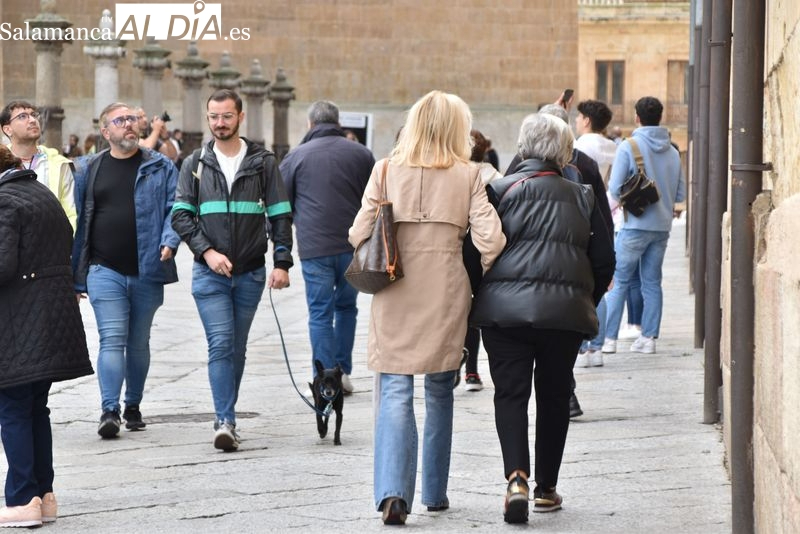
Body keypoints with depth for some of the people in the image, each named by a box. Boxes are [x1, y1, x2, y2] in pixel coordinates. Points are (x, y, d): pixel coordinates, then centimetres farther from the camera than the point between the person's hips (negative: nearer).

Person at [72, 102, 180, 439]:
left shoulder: (160, 167, 6)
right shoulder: (88, 170, 8)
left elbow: (175, 208, 2)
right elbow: (78, 221, 10)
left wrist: (169, 241, -18)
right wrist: (75, 274, 9)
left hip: (147, 272, 1)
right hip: (105, 271, -1)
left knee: (139, 342, 12)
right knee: (112, 339, -12)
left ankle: (133, 406, 25)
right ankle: (109, 411, -17)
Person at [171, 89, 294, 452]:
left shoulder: (262, 163, 3)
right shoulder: (196, 164, 4)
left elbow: (280, 215, 4)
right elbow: (181, 215, 1)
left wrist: (282, 262, -5)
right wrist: (207, 251, -13)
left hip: (250, 273, 1)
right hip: (209, 272, -1)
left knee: (237, 348, 9)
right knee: (221, 344, -12)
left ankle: (226, 416, 21)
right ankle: (225, 421, -16)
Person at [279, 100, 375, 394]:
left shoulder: (296, 156, 1)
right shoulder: (361, 153, 6)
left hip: (314, 247, -2)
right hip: (354, 245, 2)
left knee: (320, 313, 2)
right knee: (346, 307, 18)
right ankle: (343, 373, 17)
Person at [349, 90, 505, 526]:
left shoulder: (386, 170, 0)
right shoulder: (467, 175, -2)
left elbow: (359, 234, -3)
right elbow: (489, 237, -9)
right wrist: (482, 274, 10)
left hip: (395, 294, 0)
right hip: (445, 293, 0)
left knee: (394, 392, -1)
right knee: (440, 391, 16)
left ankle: (393, 491, -19)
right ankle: (435, 492, 24)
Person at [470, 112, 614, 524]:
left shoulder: (501, 190, 0)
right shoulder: (582, 198, 8)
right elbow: (604, 259, 11)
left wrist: (478, 297, 12)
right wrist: (587, 303, 24)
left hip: (504, 308, -2)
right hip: (564, 312, 2)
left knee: (510, 393, 2)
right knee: (554, 397, 14)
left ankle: (516, 477, -19)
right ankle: (546, 489, 20)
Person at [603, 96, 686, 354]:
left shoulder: (628, 147, -9)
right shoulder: (672, 151, 6)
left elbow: (615, 188, -12)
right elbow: (680, 193, 8)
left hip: (635, 226, -4)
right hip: (662, 226, 5)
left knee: (619, 281, 2)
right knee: (652, 282, 10)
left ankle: (609, 336, 0)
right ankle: (649, 337, 10)